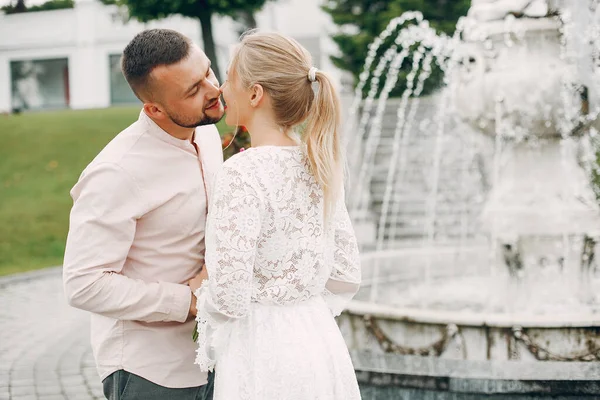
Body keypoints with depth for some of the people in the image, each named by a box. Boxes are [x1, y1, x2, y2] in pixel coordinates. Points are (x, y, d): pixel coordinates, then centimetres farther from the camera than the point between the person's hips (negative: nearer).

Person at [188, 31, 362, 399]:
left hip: (263, 355, -7)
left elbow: (229, 297, -21)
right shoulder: (318, 165, 3)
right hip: (321, 343, 7)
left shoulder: (243, 173, -19)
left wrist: (199, 290, -1)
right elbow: (346, 275, 9)